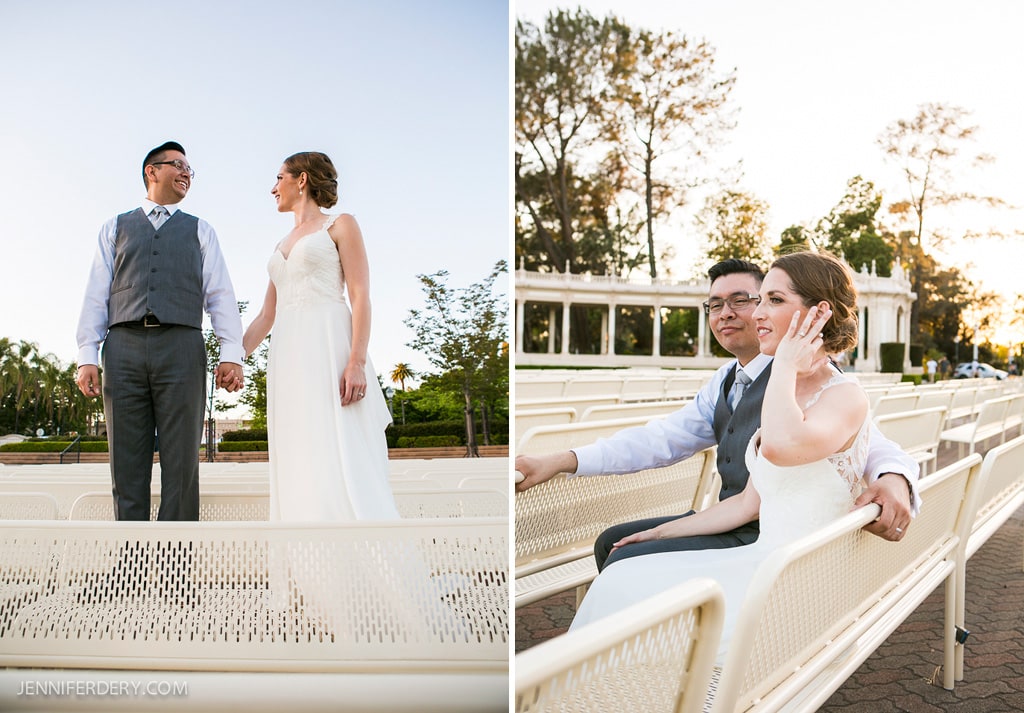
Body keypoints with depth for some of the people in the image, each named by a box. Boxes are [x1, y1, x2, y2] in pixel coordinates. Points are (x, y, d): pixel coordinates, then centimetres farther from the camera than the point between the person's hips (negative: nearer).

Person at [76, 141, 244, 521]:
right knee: (127, 465, -1)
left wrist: (232, 353, -7)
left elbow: (220, 294, 8)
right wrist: (87, 355, -1)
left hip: (181, 347, -1)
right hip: (124, 347, 1)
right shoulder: (116, 227, 21)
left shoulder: (200, 231, 19)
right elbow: (96, 294, 13)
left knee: (181, 463, -5)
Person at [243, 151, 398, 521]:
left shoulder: (340, 225, 7)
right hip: (288, 359, 7)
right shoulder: (281, 246, 26)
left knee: (341, 461, -14)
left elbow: (360, 297, -5)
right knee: (299, 470, 0)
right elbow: (265, 317, 25)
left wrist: (357, 362, -17)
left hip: (329, 350, -7)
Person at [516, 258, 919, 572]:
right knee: (612, 542, 13)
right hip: (725, 521, 9)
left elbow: (871, 444, -18)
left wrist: (894, 481, -45)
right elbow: (661, 439, 10)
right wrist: (560, 462, 1)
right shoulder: (723, 382, 15)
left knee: (625, 565, -16)